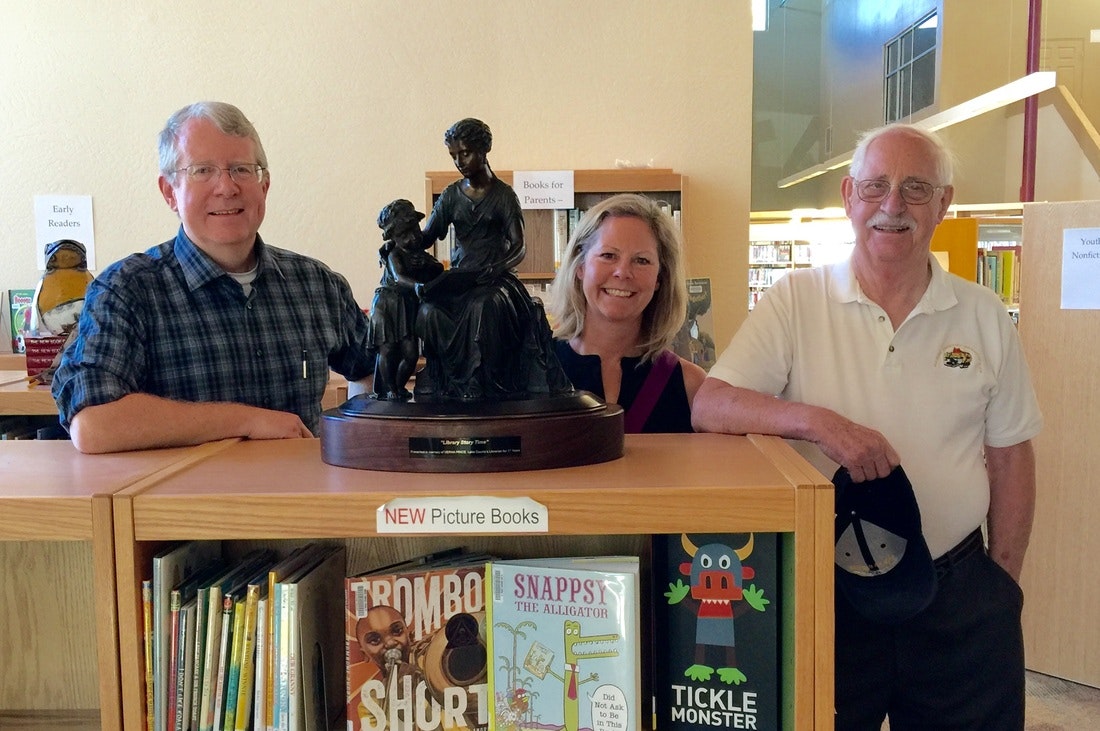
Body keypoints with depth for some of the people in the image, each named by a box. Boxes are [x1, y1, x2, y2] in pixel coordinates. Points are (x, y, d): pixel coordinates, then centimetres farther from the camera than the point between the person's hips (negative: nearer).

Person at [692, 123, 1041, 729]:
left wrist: (1004, 581, 6)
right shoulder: (796, 301, -5)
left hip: (960, 599, 2)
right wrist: (817, 421, -27)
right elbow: (709, 408, -14)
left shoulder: (984, 317, 3)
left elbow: (1010, 457, 8)